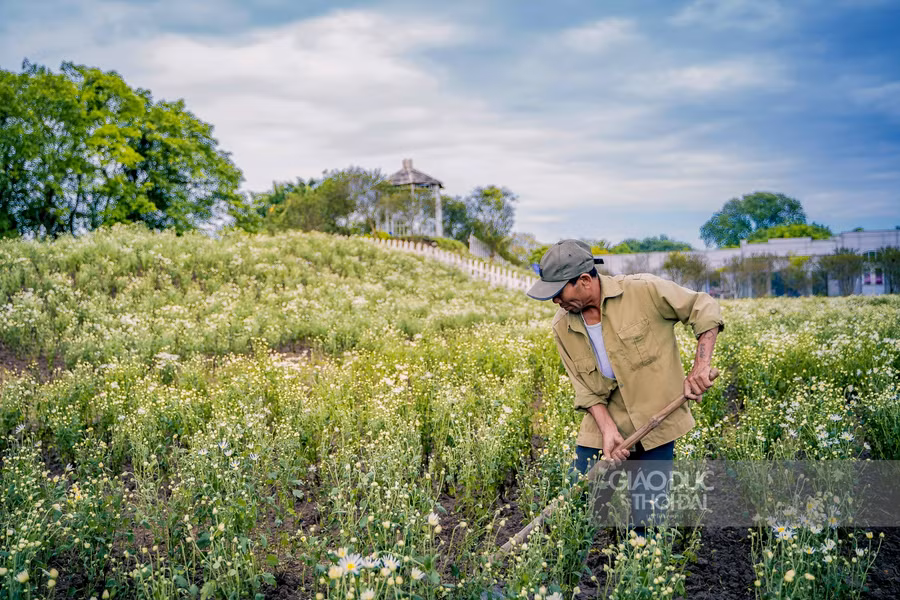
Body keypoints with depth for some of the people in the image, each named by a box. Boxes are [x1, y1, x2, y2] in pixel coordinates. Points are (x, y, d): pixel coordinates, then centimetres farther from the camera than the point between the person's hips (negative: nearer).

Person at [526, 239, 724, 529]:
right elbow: (585, 389, -1)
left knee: (646, 519, 2)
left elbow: (705, 309, -5)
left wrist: (700, 366, -15)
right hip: (601, 429, 3)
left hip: (655, 427, -3)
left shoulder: (644, 291, -15)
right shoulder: (562, 328, -2)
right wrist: (608, 430, -15)